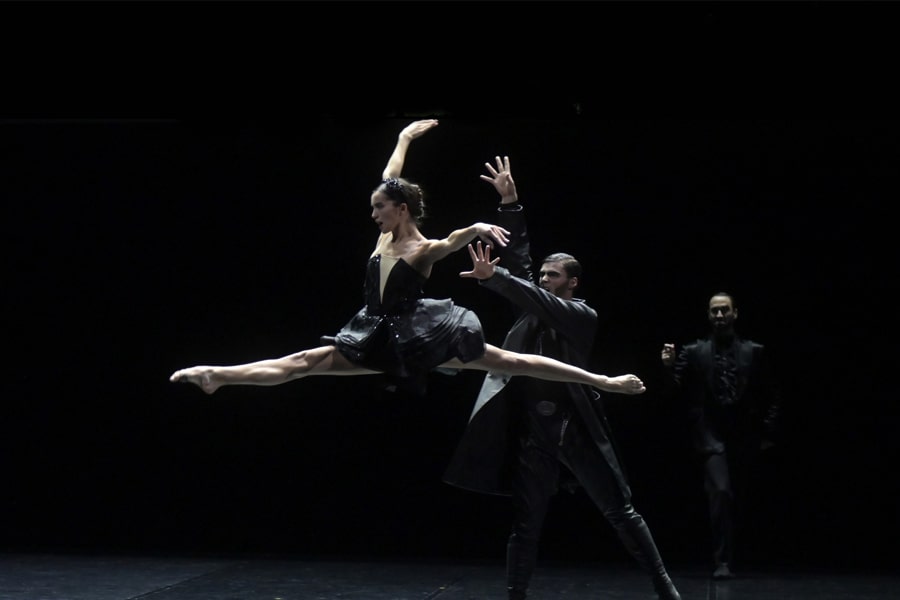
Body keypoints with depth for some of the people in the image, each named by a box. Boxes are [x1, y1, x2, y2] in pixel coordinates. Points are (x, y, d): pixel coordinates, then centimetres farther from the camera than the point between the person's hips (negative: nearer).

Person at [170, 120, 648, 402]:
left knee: (504, 359, -5)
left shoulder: (424, 250, -10)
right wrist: (405, 137, 34)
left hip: (420, 337, -7)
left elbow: (455, 239, -33)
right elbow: (391, 181, 21)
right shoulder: (386, 236, 11)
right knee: (305, 361, 1)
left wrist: (476, 229, -57)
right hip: (382, 341, 7)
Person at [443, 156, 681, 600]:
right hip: (534, 433, 4)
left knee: (621, 512, 3)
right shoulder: (536, 308, 10)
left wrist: (492, 276, -32)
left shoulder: (583, 315, -4)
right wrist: (510, 202, -1)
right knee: (525, 525, 5)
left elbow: (541, 302, -20)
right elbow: (518, 257, 6)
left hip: (577, 430, -4)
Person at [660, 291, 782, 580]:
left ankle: (726, 557, 30)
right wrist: (668, 366, -19)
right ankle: (722, 562, -14)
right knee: (721, 493, -20)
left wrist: (768, 432, 2)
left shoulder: (755, 352, 8)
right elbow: (674, 390, -1)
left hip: (744, 438, 2)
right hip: (711, 435, -2)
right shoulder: (694, 352, 5)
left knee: (736, 499, 11)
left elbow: (771, 396, 9)